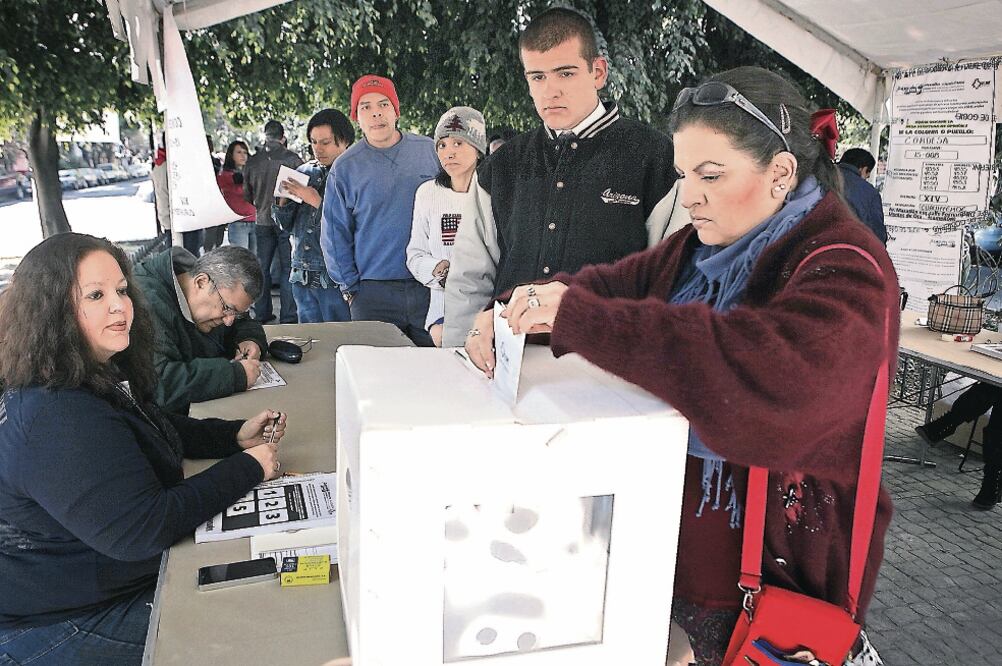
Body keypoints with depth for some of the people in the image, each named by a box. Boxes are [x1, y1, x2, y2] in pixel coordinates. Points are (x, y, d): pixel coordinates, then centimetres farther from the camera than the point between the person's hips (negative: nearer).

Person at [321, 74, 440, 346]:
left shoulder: (430, 151, 4)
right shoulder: (345, 167, 1)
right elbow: (335, 235, 4)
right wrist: (351, 288, 1)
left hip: (432, 288, 1)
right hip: (374, 293, -1)